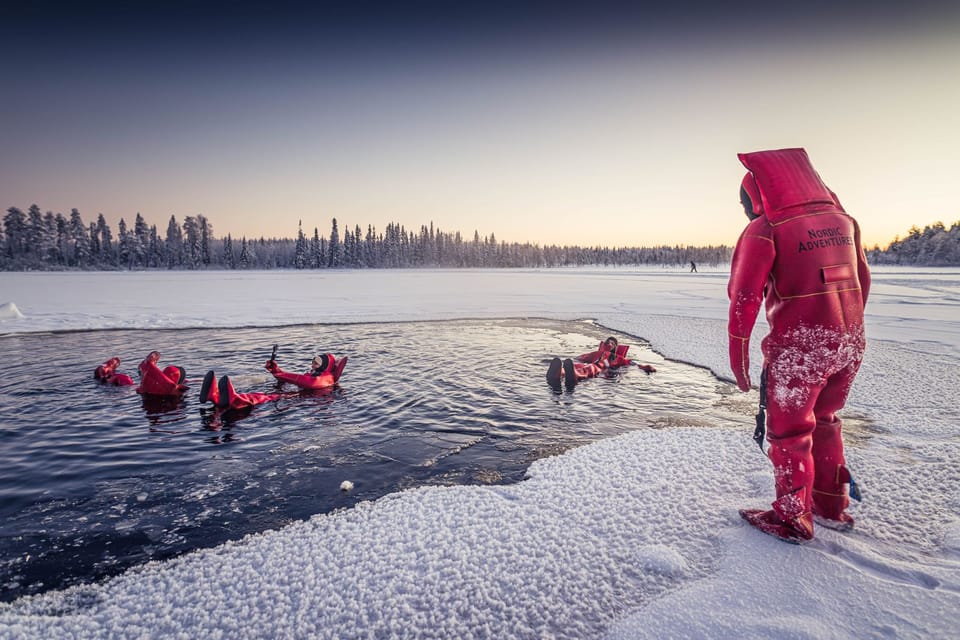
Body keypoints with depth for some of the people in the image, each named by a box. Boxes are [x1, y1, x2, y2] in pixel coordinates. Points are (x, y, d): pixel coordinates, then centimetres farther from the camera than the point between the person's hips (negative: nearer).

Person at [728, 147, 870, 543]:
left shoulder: (765, 228, -9)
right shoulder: (842, 220, 10)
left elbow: (744, 296, -14)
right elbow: (862, 281, 16)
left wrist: (738, 356, -7)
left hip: (799, 347, -7)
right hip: (850, 343, 7)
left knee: (789, 433, 8)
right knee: (824, 422, 24)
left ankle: (792, 519, 21)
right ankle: (832, 508, 36)